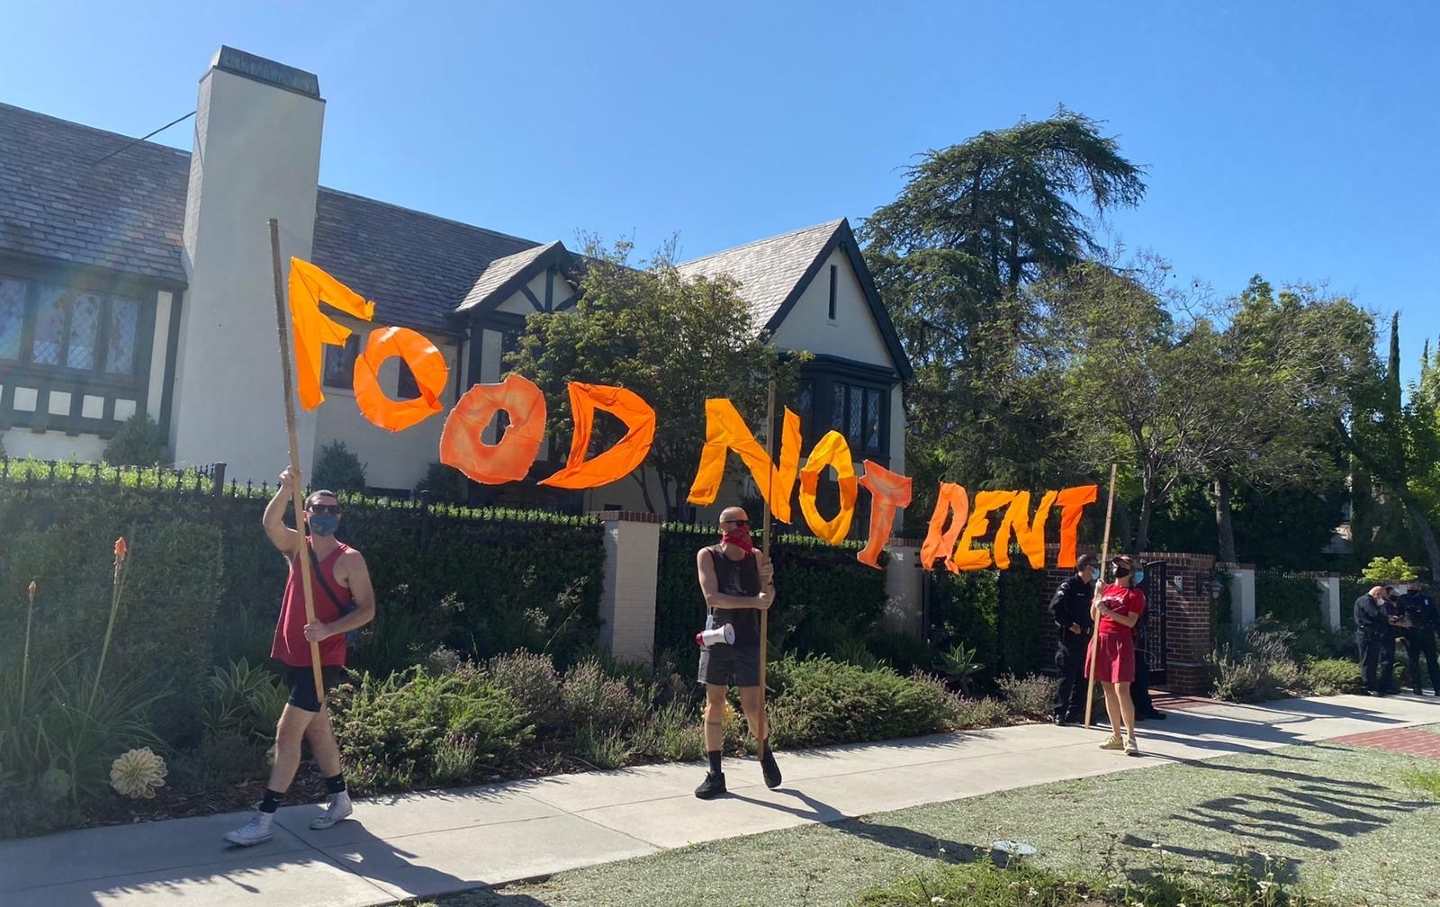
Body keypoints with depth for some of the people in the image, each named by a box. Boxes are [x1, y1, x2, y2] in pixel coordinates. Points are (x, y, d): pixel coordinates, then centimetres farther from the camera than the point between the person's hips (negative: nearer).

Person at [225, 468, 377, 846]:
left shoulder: (350, 559, -8)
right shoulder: (297, 546, 6)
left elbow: (367, 609, -10)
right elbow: (270, 523, -16)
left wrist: (328, 630, -24)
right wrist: (286, 490, -33)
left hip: (323, 661, -6)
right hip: (293, 657, 6)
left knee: (287, 733, -9)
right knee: (317, 730, 16)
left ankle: (263, 820, -2)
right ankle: (340, 801, 31)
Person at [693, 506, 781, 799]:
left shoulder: (756, 556, 5)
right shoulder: (707, 555, -1)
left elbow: (766, 601, 2)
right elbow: (712, 597, -13)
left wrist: (768, 582, -19)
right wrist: (753, 602, -18)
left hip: (748, 640, 1)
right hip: (717, 639, 0)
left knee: (753, 707, -3)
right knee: (714, 705, 2)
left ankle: (765, 753, 27)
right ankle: (715, 775, 12)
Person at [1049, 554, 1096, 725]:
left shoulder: (1090, 588, 16)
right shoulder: (1069, 584, -10)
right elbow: (1055, 607, -19)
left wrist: (1091, 626, 8)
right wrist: (1070, 625, -16)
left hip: (1085, 639, 8)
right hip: (1069, 638, -8)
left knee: (1082, 678, 10)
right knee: (1067, 677, -5)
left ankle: (1075, 712, 19)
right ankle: (1060, 713, 1)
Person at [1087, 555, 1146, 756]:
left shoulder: (1135, 595, -2)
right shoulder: (1108, 589, 17)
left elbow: (1131, 621, -12)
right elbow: (1094, 616, 16)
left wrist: (1108, 611, -20)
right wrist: (1097, 595, 3)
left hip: (1121, 642, -7)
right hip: (1102, 641, 7)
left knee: (1121, 689, -13)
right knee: (1108, 689, 9)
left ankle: (1130, 738, -6)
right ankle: (1116, 736, 16)